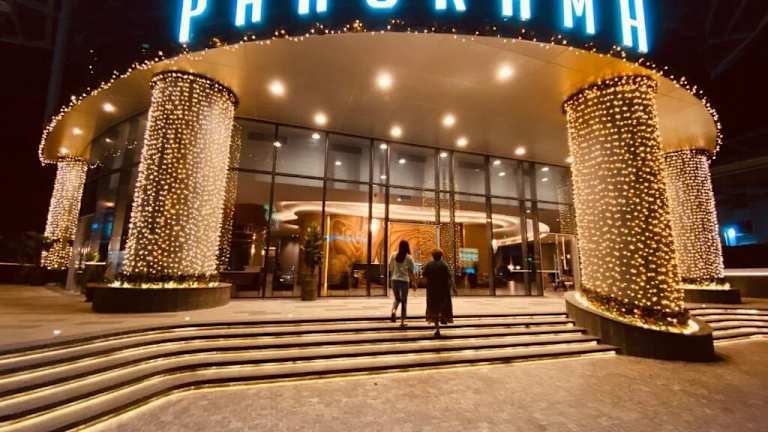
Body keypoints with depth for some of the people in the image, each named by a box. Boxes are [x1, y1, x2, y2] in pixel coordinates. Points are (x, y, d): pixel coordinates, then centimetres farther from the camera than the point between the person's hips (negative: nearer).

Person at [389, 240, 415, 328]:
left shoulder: (394, 256, 2)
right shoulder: (409, 258, -6)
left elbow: (391, 269, 6)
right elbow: (411, 272, -7)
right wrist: (413, 282, 0)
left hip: (395, 279, 2)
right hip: (404, 280, -2)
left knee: (397, 299, 20)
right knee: (404, 301, 10)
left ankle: (393, 311, -10)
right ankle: (402, 322, 12)